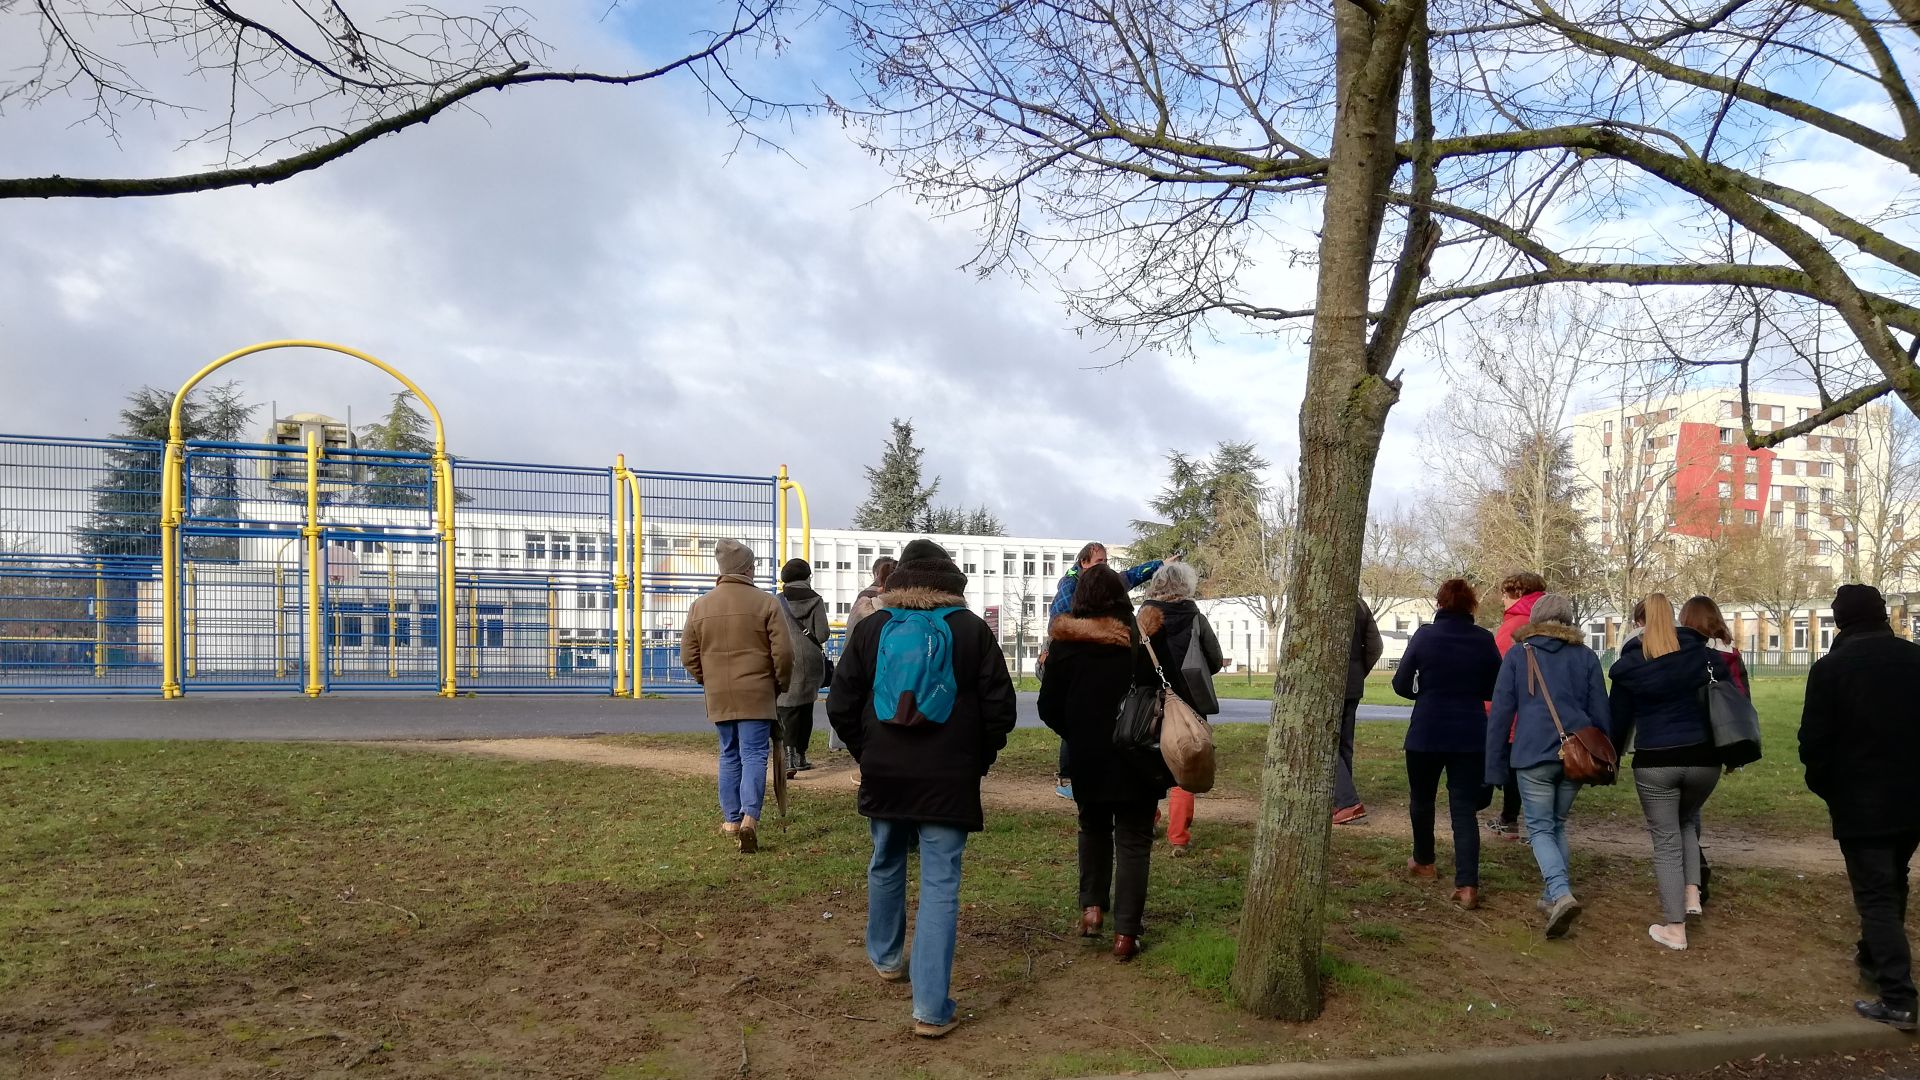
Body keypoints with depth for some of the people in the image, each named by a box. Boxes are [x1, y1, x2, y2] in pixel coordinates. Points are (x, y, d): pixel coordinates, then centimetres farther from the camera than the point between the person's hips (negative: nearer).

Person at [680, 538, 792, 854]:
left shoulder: (700, 606, 5)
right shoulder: (766, 603, -7)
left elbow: (688, 656, 8)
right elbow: (783, 653, -9)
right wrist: (780, 684, 7)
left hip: (718, 697, 4)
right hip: (757, 695, -4)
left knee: (729, 756, 17)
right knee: (754, 755, 0)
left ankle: (732, 819, 22)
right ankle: (750, 817, -14)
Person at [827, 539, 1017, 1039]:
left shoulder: (872, 627, 1)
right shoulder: (971, 628, -4)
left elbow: (840, 706, 2)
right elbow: (1000, 708, -4)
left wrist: (867, 753, 14)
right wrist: (979, 761, 9)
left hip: (883, 773, 3)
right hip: (950, 778, -2)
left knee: (886, 865, 23)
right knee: (940, 883, -1)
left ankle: (886, 957, 42)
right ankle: (932, 1008, -3)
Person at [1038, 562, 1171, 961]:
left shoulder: (1065, 642, -5)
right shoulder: (1141, 641, -7)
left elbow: (1049, 707, -2)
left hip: (1087, 759, 1)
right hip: (1137, 760, -1)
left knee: (1094, 830, 24)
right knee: (1133, 841, 7)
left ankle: (1092, 907, 17)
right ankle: (1125, 933, 4)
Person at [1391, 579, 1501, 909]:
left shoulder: (1424, 636, -6)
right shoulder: (1484, 640, -3)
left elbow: (1401, 685, -2)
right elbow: (1496, 689, 6)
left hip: (1426, 733, -1)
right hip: (1471, 736, 1)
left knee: (1422, 798, 21)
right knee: (1465, 808, 3)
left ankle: (1423, 862, 36)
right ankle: (1467, 885, -8)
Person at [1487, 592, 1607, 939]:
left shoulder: (1517, 655, 5)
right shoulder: (1586, 657, 11)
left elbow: (1500, 713, 2)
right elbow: (1600, 713, 13)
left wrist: (1495, 766, 6)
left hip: (1533, 755, -3)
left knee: (1540, 828, 2)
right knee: (1558, 824, 19)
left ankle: (1561, 894, -18)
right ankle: (1553, 895, 19)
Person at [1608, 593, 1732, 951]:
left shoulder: (1629, 665, -3)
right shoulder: (1702, 654, 1)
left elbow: (1617, 719, 3)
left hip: (1654, 763, -2)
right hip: (1703, 759, 2)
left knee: (1666, 842, 6)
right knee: (1685, 822, 28)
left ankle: (1674, 928, 8)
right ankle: (1692, 893, 13)